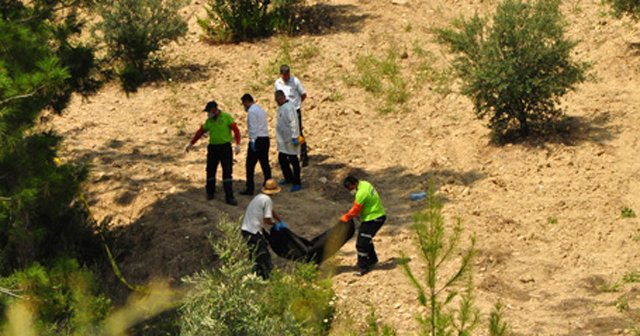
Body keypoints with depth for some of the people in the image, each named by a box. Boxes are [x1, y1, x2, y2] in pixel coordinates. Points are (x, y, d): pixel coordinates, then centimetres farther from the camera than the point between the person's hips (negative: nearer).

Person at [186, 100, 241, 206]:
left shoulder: (226, 117, -6)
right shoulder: (209, 121, 8)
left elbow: (235, 130, -12)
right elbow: (200, 132, 17)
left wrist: (237, 144, -22)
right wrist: (191, 144, 19)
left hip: (225, 147, -4)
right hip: (213, 148, 4)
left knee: (227, 172, -7)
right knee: (210, 171, 9)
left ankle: (229, 197, -6)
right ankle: (210, 192, 30)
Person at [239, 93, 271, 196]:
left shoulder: (252, 111, -11)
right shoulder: (261, 110, 16)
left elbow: (253, 128, -17)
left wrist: (252, 141, -17)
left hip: (257, 140, -9)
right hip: (265, 138, 9)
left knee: (250, 165, -3)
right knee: (265, 163, 11)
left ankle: (250, 188, -3)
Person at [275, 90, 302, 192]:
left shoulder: (288, 108, -19)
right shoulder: (281, 107, 11)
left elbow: (293, 123, -24)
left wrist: (294, 137, -27)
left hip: (290, 140, -10)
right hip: (283, 140, 10)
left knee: (293, 161, -2)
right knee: (282, 159, 17)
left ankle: (297, 183, 5)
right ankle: (289, 178, 33)